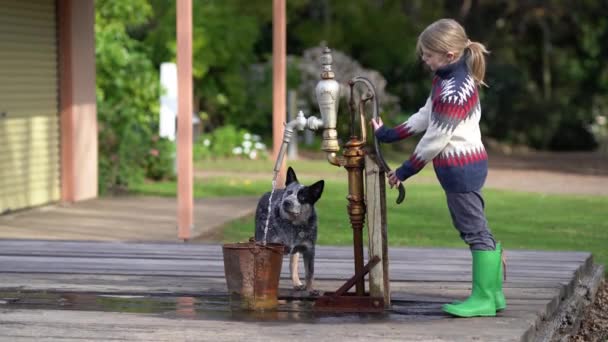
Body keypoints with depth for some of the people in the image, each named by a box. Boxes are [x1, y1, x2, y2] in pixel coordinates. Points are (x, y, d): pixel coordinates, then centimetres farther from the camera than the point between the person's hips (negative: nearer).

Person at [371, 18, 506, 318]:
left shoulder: (454, 91, -24)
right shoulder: (446, 78, 7)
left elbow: (435, 139, -19)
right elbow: (426, 116, 17)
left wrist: (405, 171, -9)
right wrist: (390, 134, 17)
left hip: (461, 167, -10)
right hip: (465, 165, 10)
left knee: (475, 230, -4)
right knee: (473, 229, 14)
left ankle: (484, 299, 1)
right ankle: (493, 293, 19)